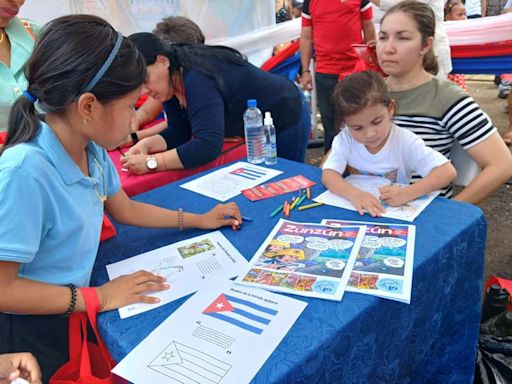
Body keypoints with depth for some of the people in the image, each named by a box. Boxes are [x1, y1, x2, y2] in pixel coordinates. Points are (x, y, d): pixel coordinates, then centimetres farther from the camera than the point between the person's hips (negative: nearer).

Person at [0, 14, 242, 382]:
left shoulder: (92, 151, -7)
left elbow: (125, 209, 11)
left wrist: (199, 220, 13)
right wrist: (98, 298, -24)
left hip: (72, 314, 7)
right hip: (32, 336, -7)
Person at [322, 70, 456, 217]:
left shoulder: (405, 142, -14)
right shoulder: (345, 139, -9)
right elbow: (328, 175, -18)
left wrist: (406, 194, -30)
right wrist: (354, 194, -36)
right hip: (357, 210, 1)